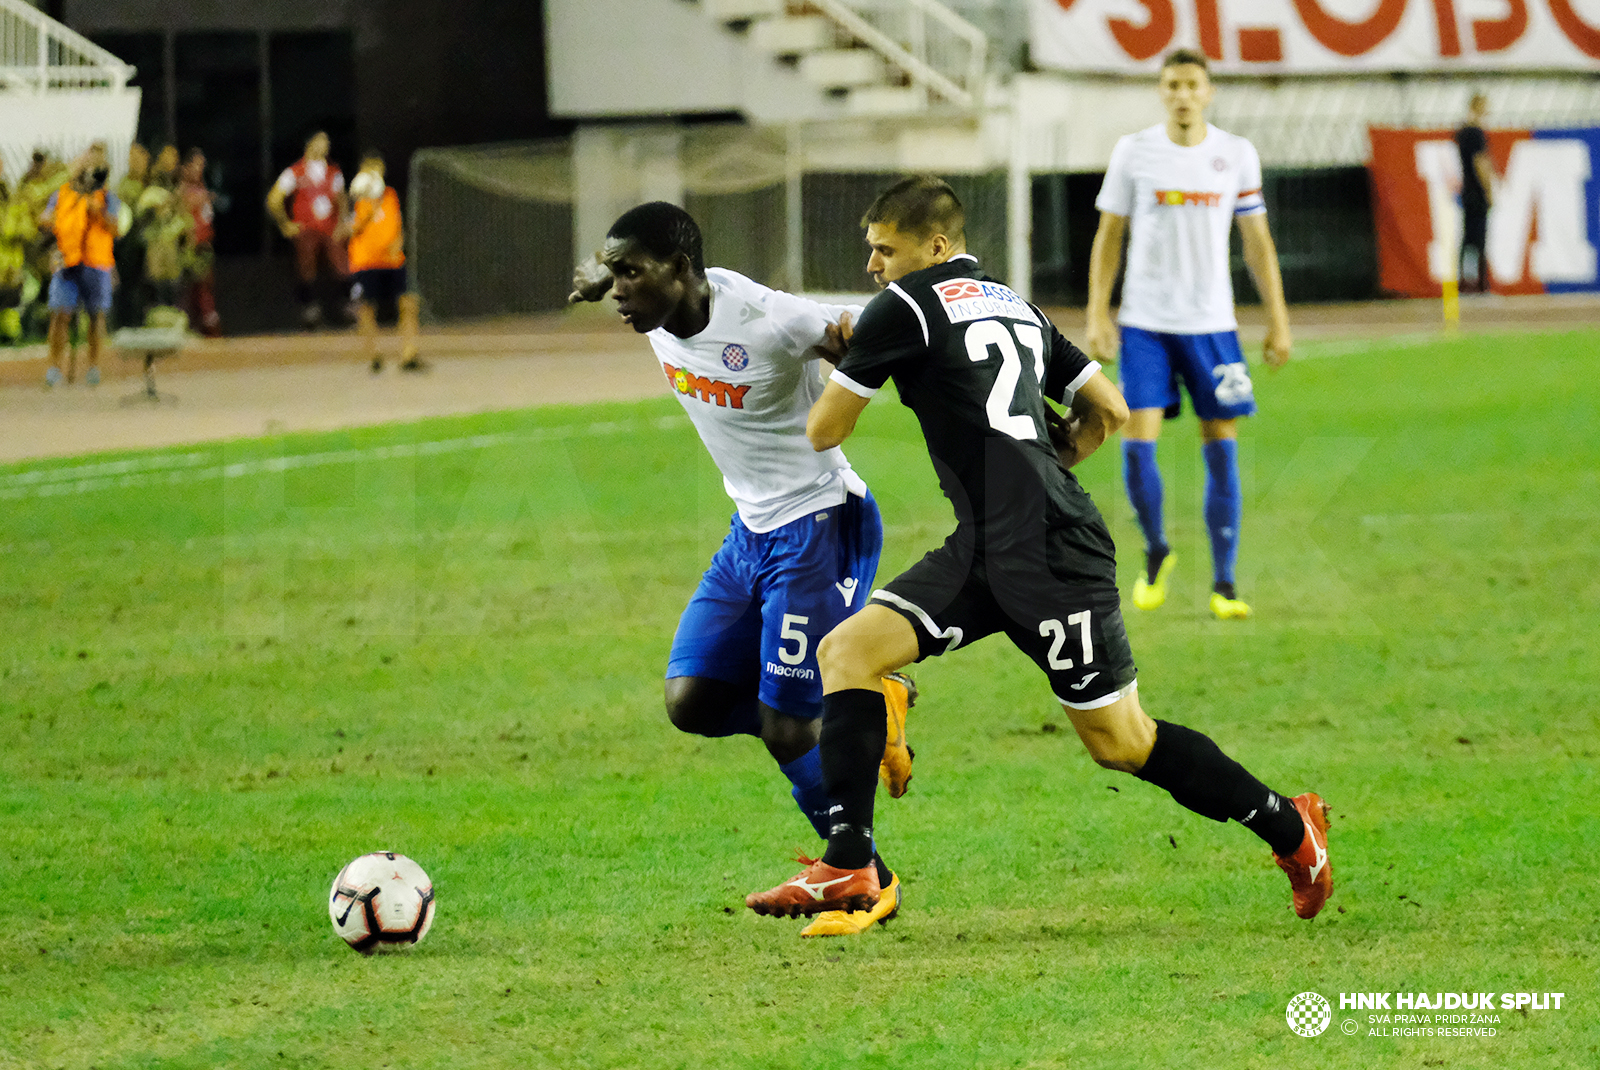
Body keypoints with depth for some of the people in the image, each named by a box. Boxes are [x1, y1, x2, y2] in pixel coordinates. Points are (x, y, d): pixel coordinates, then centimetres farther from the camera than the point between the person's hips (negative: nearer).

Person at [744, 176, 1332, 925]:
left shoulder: (904, 307, -6)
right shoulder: (1015, 307, 19)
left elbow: (823, 433, 1)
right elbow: (1108, 409, 22)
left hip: (1049, 553, -10)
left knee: (1119, 742, 0)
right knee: (846, 651, -1)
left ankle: (1289, 827, 16)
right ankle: (848, 865, -8)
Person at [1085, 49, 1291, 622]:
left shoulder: (1237, 154, 3)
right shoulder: (1133, 152, 1)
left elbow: (1257, 242, 8)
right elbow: (1109, 236, 6)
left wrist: (1277, 319, 4)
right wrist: (1097, 313, -2)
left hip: (1213, 325, 1)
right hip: (1145, 323, -1)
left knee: (1221, 450, -1)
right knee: (1137, 445, -8)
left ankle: (1223, 584, 6)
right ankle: (1156, 552, 18)